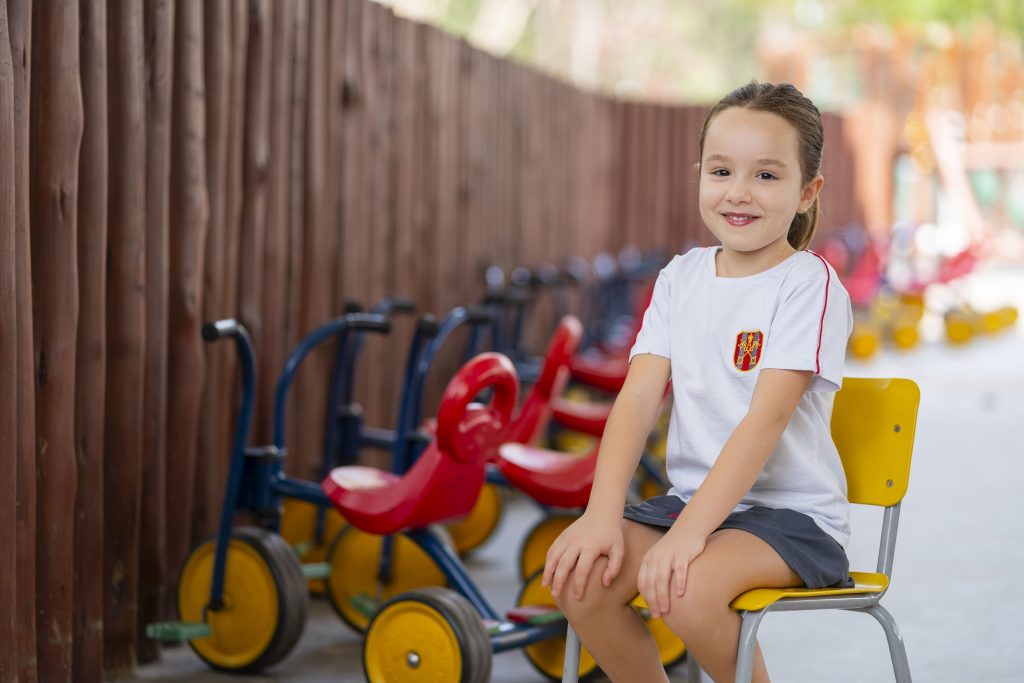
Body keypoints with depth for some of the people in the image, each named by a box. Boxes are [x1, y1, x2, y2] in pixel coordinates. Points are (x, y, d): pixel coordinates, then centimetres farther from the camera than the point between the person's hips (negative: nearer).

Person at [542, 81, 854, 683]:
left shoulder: (809, 284, -9)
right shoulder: (682, 277, 8)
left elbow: (766, 418, -19)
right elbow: (639, 397, -2)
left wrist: (686, 534, -27)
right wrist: (602, 515, -17)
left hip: (792, 514, -5)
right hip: (692, 498, 6)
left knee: (686, 585, -33)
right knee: (578, 576, -18)